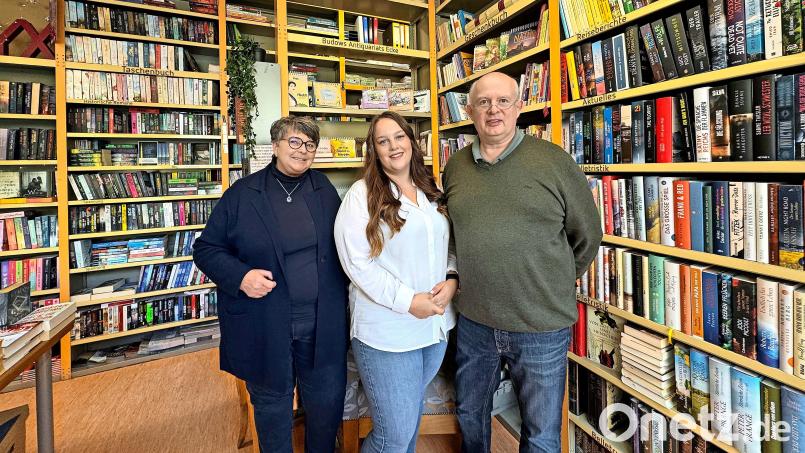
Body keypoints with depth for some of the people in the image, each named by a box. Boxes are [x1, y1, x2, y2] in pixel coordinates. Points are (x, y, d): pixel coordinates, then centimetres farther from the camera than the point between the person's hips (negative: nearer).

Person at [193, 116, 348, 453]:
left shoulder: (325, 190, 4)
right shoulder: (241, 194, -4)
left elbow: (341, 245, 11)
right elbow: (205, 249, 0)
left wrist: (340, 302, 1)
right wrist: (239, 276, -18)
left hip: (322, 325, 3)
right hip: (263, 326, -2)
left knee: (328, 400, 19)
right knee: (272, 405, 18)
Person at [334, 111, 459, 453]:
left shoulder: (432, 193, 9)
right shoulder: (362, 195, -10)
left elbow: (450, 244, 14)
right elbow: (356, 261, -16)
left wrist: (451, 280, -6)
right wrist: (408, 301, -18)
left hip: (436, 324, 6)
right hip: (387, 331, -6)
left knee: (412, 413, 24)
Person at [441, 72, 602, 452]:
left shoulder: (555, 161, -8)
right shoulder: (455, 167, 3)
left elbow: (587, 236, 0)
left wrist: (558, 284, 6)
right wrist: (463, 282, 11)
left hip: (542, 327, -3)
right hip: (473, 322, 3)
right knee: (469, 418, 24)